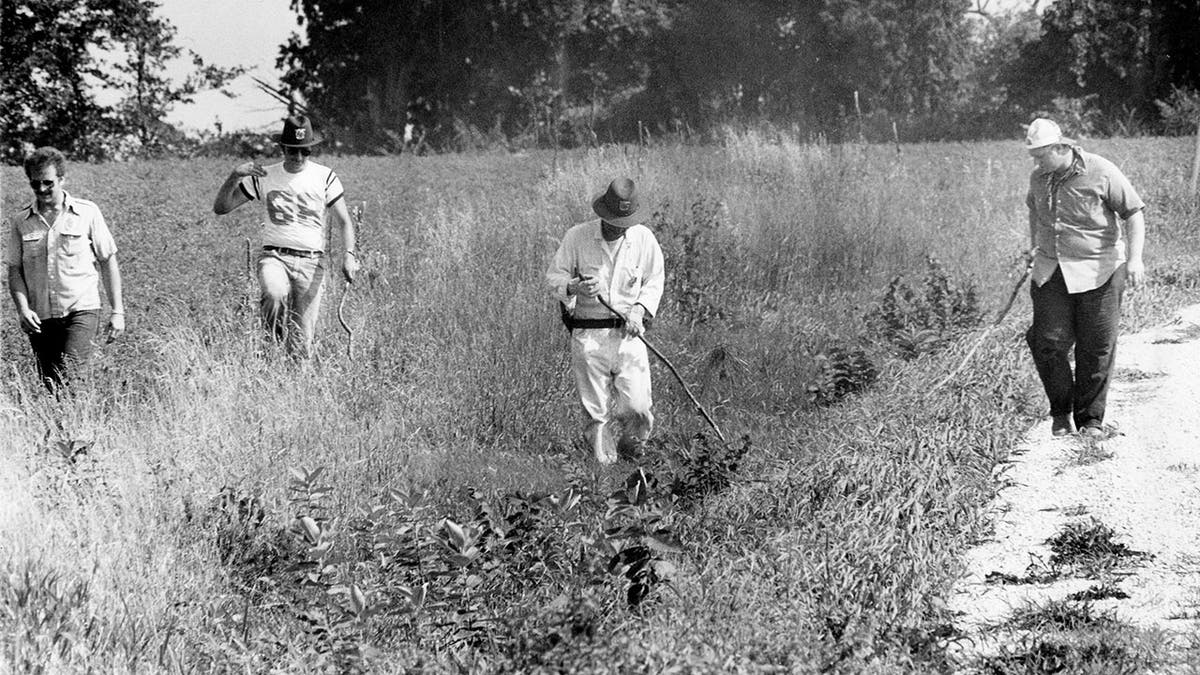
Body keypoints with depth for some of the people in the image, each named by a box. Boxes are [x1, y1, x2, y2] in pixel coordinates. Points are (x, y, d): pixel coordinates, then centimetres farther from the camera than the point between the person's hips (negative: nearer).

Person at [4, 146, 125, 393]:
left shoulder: (87, 213, 0)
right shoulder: (20, 221, 6)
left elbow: (108, 262, 5)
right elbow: (15, 270, 7)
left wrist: (117, 311, 1)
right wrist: (23, 308, -10)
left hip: (81, 310, -3)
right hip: (40, 318, 3)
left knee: (69, 379, -21)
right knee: (51, 387, 7)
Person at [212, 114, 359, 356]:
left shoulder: (325, 177, 3)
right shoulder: (264, 176, 5)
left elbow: (345, 221, 2)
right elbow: (220, 207, 5)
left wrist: (349, 255, -17)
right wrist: (235, 175, -12)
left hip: (311, 262, 0)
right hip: (274, 256, 0)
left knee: (301, 346, -6)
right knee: (275, 294, -36)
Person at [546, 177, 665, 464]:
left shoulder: (643, 238, 2)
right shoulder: (577, 236, -4)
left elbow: (654, 282, 13)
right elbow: (553, 276, 3)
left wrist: (639, 309, -6)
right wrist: (575, 287, -19)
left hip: (627, 333, 1)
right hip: (588, 334, -1)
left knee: (637, 405, -8)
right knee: (596, 410, 1)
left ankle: (629, 447, 22)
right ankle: (603, 459, 18)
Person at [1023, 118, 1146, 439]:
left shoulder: (1101, 173, -12)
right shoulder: (1039, 177, 4)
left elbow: (1134, 213, -8)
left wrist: (1134, 258, -17)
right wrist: (1035, 245, 23)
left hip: (1098, 271, -4)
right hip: (1051, 271, 4)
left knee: (1096, 348, 1)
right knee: (1048, 342, -7)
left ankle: (1091, 418, 14)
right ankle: (1061, 412, 12)